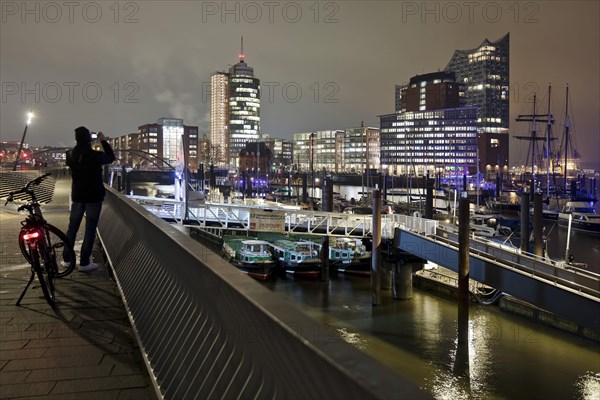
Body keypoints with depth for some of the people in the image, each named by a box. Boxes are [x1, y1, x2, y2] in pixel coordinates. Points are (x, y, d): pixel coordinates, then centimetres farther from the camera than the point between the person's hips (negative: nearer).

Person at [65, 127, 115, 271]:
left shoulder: (70, 155, -3)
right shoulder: (95, 155, -17)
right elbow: (111, 157, 1)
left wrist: (83, 141, 17)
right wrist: (103, 141, 7)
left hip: (77, 196, 5)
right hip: (94, 197, -5)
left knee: (72, 227, 15)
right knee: (90, 229, 0)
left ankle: (67, 258, 21)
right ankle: (84, 262, 0)